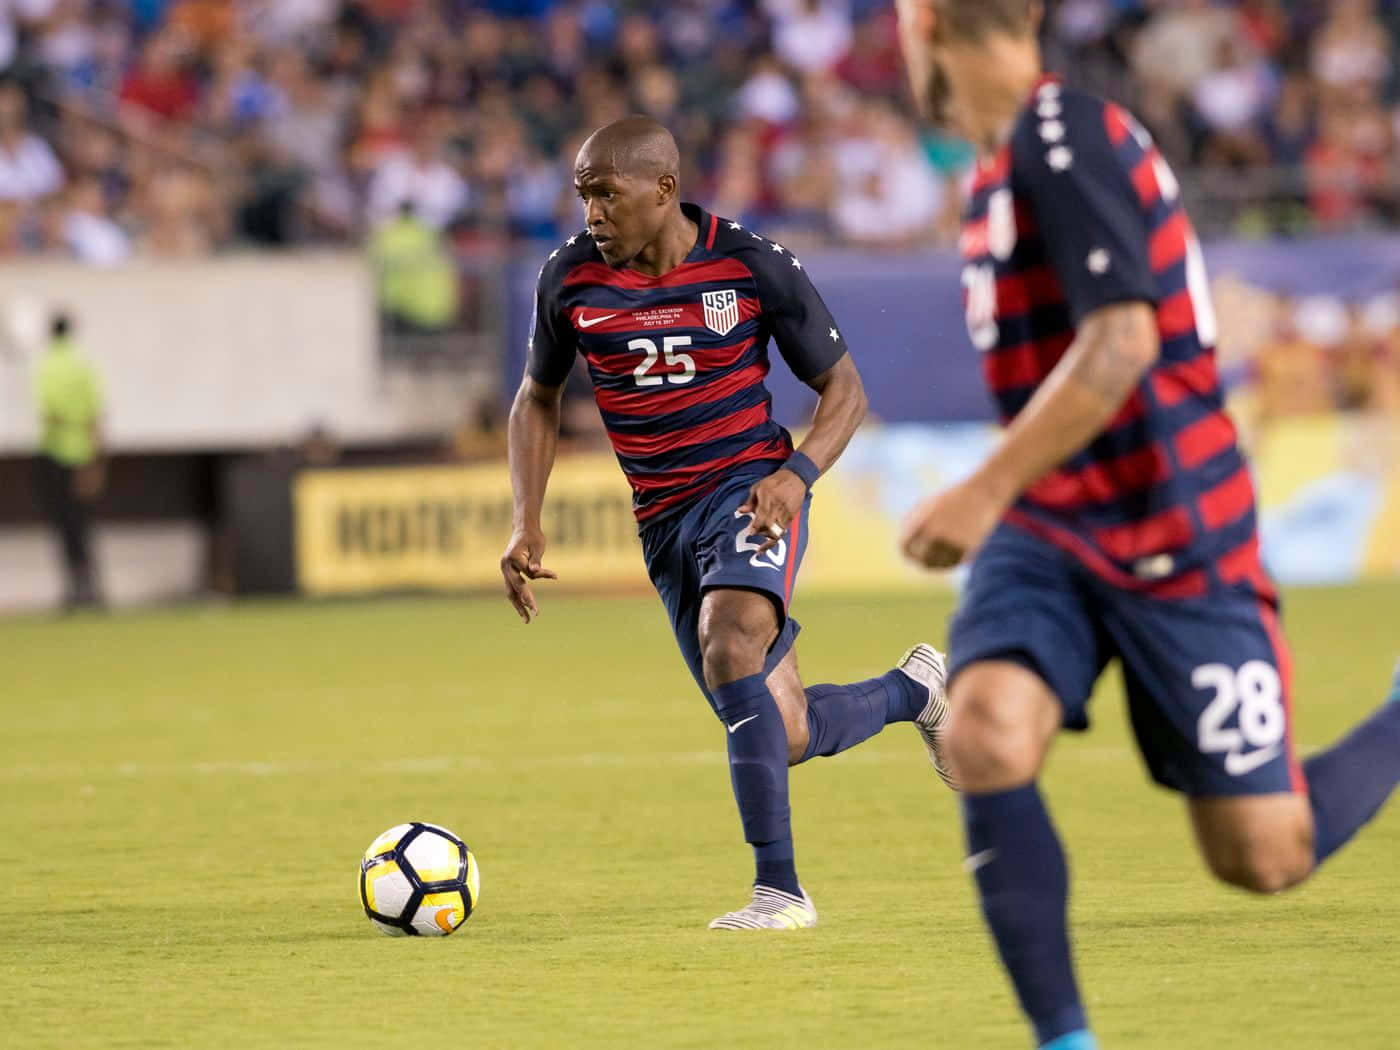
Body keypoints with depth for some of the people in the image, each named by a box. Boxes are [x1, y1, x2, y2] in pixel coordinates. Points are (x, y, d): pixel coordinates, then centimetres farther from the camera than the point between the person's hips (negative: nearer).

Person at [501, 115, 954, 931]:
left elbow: (845, 389, 1)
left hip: (750, 489, -4)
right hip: (665, 521, 4)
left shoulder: (756, 268, -9)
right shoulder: (570, 279, -1)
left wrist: (798, 475, -17)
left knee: (729, 645, -33)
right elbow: (539, 398, 16)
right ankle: (914, 690, 36)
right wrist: (526, 524, 4)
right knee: (783, 737, 3)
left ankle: (779, 888, -30)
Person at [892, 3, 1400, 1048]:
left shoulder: (1064, 139, -17)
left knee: (1264, 858, -1)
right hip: (1049, 532, 8)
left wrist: (987, 491, -27)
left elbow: (1121, 342, -26)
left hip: (1173, 540, -8)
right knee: (984, 736, -21)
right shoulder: (1007, 160, 11)